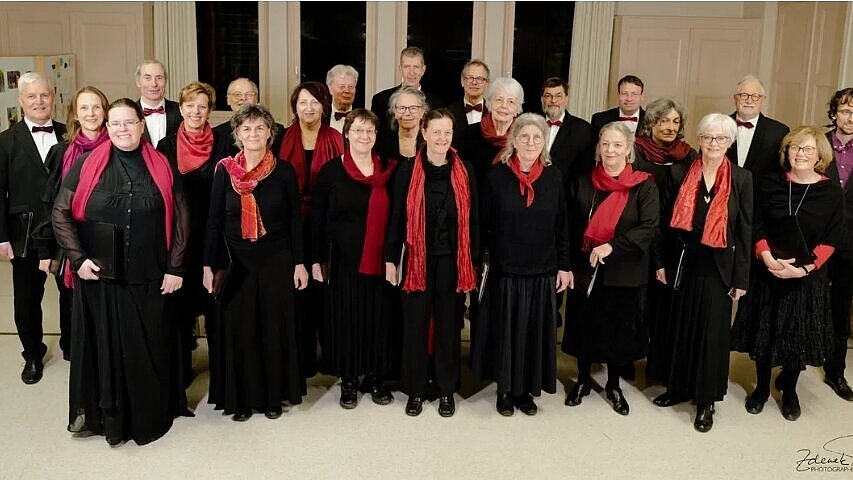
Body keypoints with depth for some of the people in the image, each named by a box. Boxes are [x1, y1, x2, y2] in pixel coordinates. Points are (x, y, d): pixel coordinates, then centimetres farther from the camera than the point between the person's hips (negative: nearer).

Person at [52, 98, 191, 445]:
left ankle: (149, 416, 25)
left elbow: (180, 219, 2)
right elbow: (61, 213, 1)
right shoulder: (87, 165, -1)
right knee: (104, 344, 8)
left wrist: (175, 267, -2)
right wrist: (78, 258, -8)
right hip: (99, 274, 0)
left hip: (148, 277, 1)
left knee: (149, 347, 8)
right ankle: (106, 416, 24)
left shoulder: (162, 168, 2)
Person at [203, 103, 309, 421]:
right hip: (237, 263, 1)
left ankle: (273, 396, 22)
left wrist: (299, 262, -1)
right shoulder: (225, 171, 0)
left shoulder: (284, 171, -1)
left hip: (276, 263, 0)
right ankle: (242, 398, 19)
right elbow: (214, 221, 2)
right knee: (238, 329, 5)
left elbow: (295, 220, 2)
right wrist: (208, 265, -1)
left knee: (274, 327, 7)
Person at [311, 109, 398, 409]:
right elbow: (317, 218, 0)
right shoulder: (331, 170, -1)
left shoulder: (387, 170, 4)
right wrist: (317, 259, -3)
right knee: (344, 318, 4)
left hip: (378, 260, 2)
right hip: (342, 259, -2)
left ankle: (375, 377, 22)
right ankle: (348, 380, 19)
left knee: (378, 318, 7)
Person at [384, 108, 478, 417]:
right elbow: (396, 217, 1)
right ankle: (415, 390, 22)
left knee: (448, 325, 10)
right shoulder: (408, 170, -2)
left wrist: (473, 260, 4)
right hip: (417, 259, -1)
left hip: (452, 261, 1)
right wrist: (390, 259, -1)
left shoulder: (465, 171, 2)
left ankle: (447, 390, 25)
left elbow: (472, 218, 5)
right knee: (415, 324, 7)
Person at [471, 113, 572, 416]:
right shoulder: (497, 175, -4)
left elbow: (561, 226, 5)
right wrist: (483, 263, -3)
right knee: (504, 330, 8)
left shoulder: (553, 177, 1)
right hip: (504, 271, -2)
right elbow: (483, 224, -1)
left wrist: (563, 266, 4)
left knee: (534, 331, 10)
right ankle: (505, 389, 25)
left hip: (542, 272, 2)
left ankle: (525, 389, 26)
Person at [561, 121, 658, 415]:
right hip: (586, 270, 2)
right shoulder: (583, 183, 2)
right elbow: (572, 226, 8)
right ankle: (583, 380, 31)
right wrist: (569, 264, 3)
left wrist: (612, 247, -24)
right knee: (585, 325, 12)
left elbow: (649, 227, -15)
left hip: (626, 274, -2)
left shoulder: (644, 186, -7)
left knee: (620, 328, 10)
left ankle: (613, 385, 30)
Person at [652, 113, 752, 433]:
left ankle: (706, 400, 19)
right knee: (681, 326, 12)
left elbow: (745, 231, -3)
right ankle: (680, 387, 29)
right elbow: (673, 222, 5)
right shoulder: (682, 174, 0)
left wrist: (741, 279, -4)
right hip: (685, 264, 2)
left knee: (712, 331, 6)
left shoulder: (741, 179, -4)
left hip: (719, 267, -2)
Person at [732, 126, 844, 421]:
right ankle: (761, 387, 29)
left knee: (799, 334, 10)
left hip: (808, 277, -1)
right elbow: (757, 227, 0)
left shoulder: (832, 192, -5)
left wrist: (806, 267, -17)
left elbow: (833, 240, -6)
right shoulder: (770, 184, -1)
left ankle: (789, 390, 32)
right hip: (768, 272, 1)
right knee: (764, 330, 10)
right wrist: (768, 258, -15)